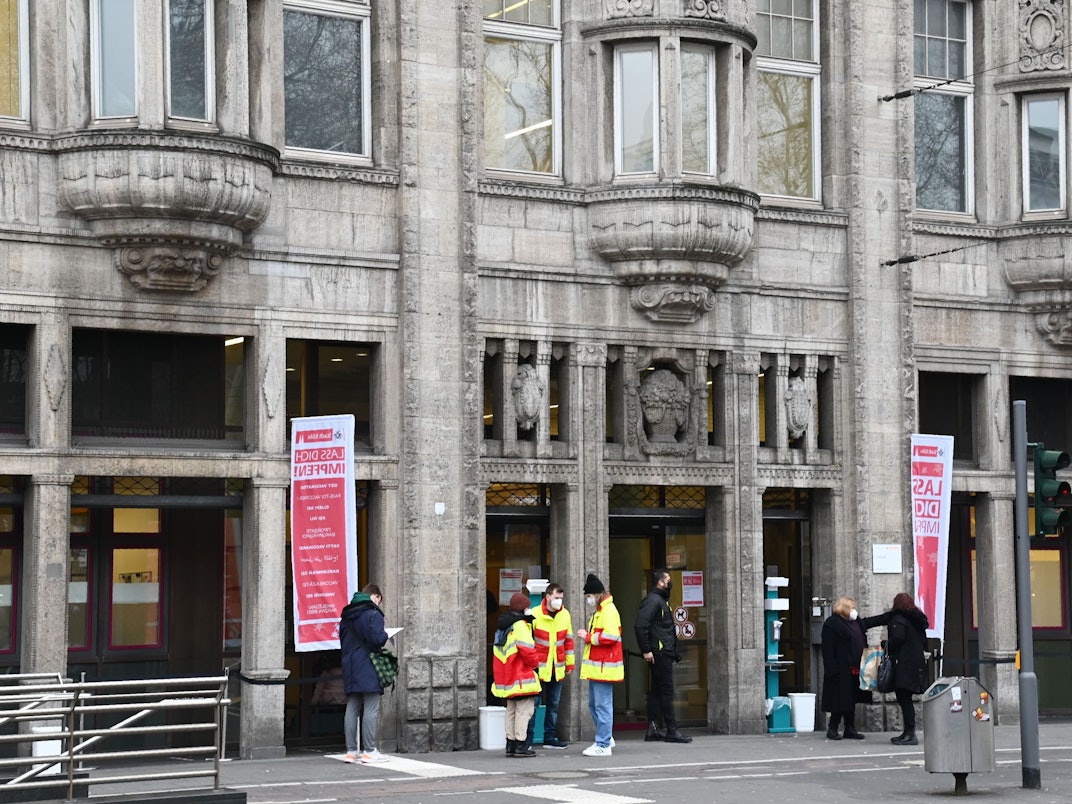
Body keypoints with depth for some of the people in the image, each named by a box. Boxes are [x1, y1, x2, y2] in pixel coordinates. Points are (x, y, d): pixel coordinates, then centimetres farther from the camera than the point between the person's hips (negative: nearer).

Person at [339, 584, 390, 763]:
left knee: (351, 710, 8)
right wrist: (385, 635, 0)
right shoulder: (373, 614, -10)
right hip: (368, 670, -7)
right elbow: (377, 639, -19)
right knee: (371, 710, -3)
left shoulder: (347, 616, 14)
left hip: (350, 669, 7)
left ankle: (351, 751, 9)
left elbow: (342, 641, 17)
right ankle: (369, 751, -4)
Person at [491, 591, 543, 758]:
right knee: (524, 710, -5)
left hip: (506, 676, 9)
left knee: (511, 710, 15)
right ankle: (520, 746, -7)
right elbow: (528, 650, -22)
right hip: (521, 677, -9)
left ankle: (510, 744, 17)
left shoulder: (502, 627, 13)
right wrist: (535, 663, -3)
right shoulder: (520, 626, -16)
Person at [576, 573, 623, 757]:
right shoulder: (599, 611, 20)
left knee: (603, 705, -7)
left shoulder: (609, 611, -13)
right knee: (594, 705, 16)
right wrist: (588, 636, 12)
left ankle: (603, 745, -5)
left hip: (604, 667, -11)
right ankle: (605, 738, 26)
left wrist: (588, 637, -15)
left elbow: (610, 636, -24)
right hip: (596, 667, 11)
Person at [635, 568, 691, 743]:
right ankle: (671, 730, -7)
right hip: (659, 654, -10)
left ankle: (653, 729, 13)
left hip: (664, 653, 10)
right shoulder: (652, 601, -12)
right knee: (666, 691, -8)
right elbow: (640, 626, -22)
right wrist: (646, 650, -23)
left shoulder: (661, 601, 20)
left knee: (657, 690, 10)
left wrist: (673, 652, 18)